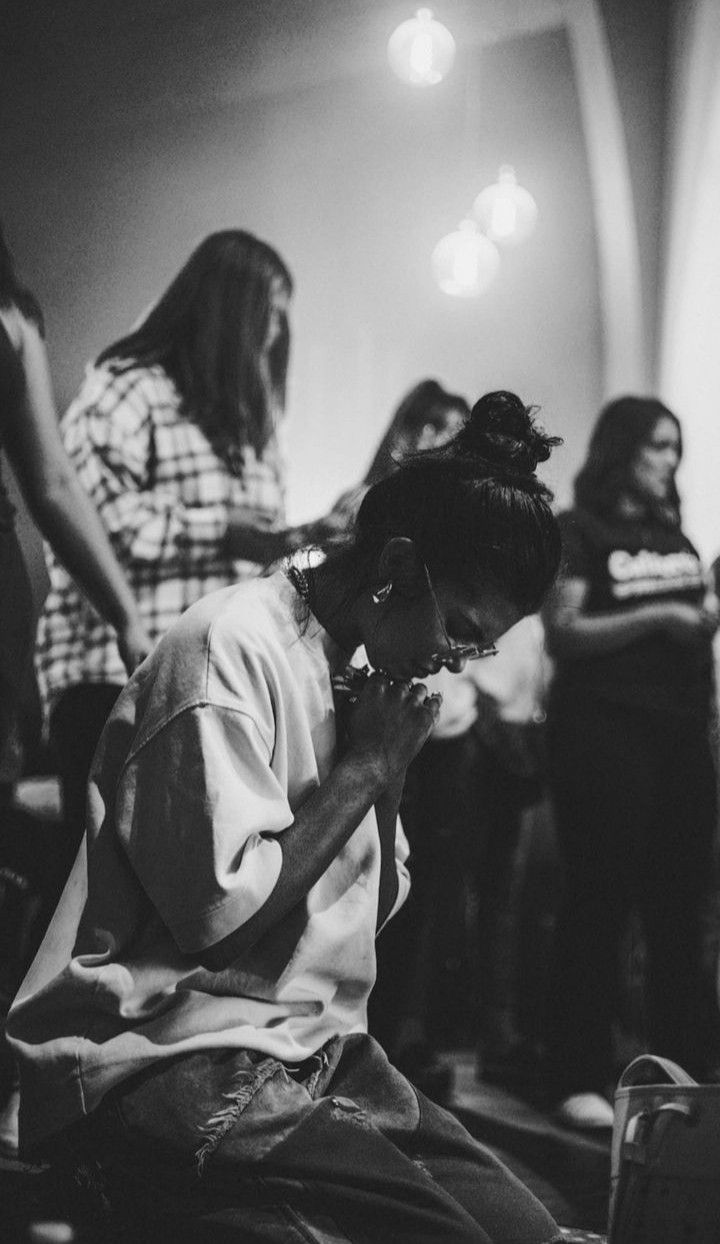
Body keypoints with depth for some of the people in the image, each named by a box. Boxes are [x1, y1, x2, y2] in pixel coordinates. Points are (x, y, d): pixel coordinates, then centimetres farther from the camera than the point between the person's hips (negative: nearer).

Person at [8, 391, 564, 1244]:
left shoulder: (354, 668, 13)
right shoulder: (232, 653, -14)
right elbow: (220, 911, -20)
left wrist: (385, 774, -1)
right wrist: (362, 769, -11)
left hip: (316, 1051, 8)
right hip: (177, 1068, -8)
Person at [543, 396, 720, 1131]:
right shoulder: (579, 532, 0)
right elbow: (562, 634, -9)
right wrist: (654, 617, -15)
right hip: (604, 733, -6)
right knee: (599, 902, -5)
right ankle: (581, 1079, 0)